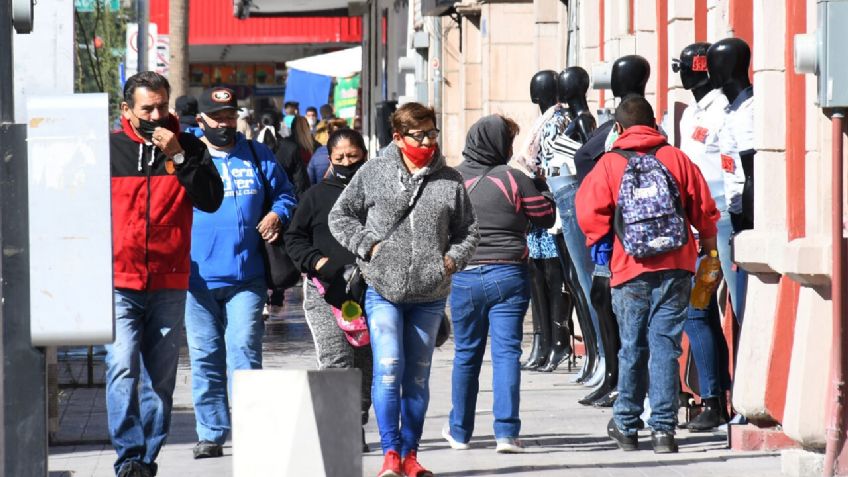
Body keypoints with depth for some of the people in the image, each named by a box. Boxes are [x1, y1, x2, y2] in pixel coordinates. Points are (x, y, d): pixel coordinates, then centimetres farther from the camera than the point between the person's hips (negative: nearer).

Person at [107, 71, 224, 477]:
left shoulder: (187, 147, 7)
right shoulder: (107, 150, 5)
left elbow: (211, 200, -4)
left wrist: (178, 158, -13)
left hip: (169, 285, 2)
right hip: (118, 282, -2)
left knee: (160, 377, 7)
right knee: (122, 369, -15)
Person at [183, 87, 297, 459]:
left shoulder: (257, 156, 12)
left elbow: (284, 193, 20)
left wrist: (277, 215, 0)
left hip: (246, 276, 0)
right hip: (198, 277, 0)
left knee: (244, 351, -8)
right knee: (205, 356, 4)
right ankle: (211, 434, 12)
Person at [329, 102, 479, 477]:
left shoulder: (450, 181, 6)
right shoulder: (373, 174, 1)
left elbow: (468, 231, 16)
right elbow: (340, 216, 8)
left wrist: (453, 257, -2)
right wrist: (367, 245, -5)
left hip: (429, 295, 3)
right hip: (383, 290, -2)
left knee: (418, 377, 9)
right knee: (388, 369, -15)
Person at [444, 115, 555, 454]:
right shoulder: (513, 180, -7)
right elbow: (547, 216, 2)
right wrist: (540, 183, 16)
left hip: (463, 276, 3)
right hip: (508, 275, -3)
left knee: (466, 354, 14)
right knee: (506, 352, -1)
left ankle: (460, 431, 23)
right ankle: (506, 432, -10)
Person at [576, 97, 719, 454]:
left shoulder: (609, 164, -1)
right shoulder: (675, 158, 4)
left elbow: (589, 213, -6)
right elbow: (704, 209, 7)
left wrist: (601, 244, 14)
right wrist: (708, 245, 24)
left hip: (630, 269, -1)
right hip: (675, 267, 1)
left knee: (632, 347, 10)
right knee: (665, 345, 1)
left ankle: (626, 426, 19)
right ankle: (663, 429, -4)